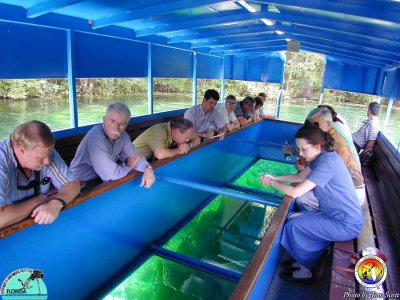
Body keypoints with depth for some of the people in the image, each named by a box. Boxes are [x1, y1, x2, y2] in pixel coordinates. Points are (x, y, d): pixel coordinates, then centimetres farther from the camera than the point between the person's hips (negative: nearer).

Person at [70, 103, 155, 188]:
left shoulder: (123, 135, -5)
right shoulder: (96, 137, -30)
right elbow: (112, 174, -31)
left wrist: (147, 168, -21)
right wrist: (129, 166, -12)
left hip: (102, 180, 7)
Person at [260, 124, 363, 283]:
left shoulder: (326, 163, -28)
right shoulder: (322, 156, 1)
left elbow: (295, 192, -27)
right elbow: (301, 177, 13)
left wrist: (272, 183, -11)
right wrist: (274, 178, 4)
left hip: (346, 224, -9)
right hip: (339, 215, 9)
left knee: (294, 226, -9)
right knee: (292, 219, 8)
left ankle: (305, 271, 12)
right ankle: (303, 262, 21)